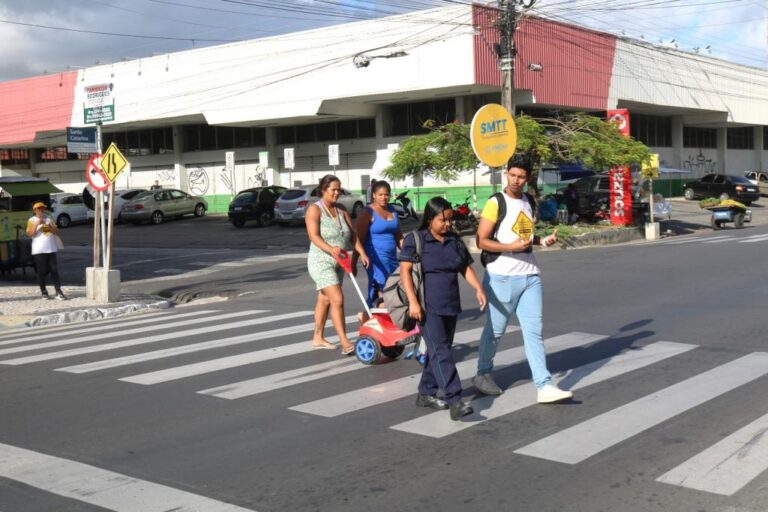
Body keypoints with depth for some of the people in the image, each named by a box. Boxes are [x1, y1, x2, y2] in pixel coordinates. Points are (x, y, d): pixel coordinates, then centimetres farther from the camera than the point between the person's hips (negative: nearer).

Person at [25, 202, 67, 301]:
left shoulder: (49, 219, 14)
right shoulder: (32, 220, 3)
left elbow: (57, 232, 12)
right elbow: (30, 234, -9)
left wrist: (50, 228, -7)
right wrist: (37, 224, -15)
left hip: (51, 249, 3)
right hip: (38, 250, -3)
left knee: (54, 270, -2)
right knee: (41, 272, 0)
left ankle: (58, 292, -3)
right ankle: (44, 292, 11)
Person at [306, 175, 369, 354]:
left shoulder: (341, 210, 9)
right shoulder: (315, 209, -10)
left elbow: (351, 234, 4)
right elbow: (314, 236, -21)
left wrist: (361, 252, -11)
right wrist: (330, 249, -36)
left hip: (338, 263, 7)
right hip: (321, 261, -7)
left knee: (325, 300, 16)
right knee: (337, 299, -16)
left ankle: (318, 338, 28)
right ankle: (345, 343, -18)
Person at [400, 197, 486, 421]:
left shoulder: (454, 240, 12)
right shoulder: (415, 240, -5)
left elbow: (466, 267, 17)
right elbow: (405, 270, -10)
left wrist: (478, 288, 0)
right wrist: (413, 301, -18)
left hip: (450, 306, 7)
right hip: (428, 308, -7)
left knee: (439, 350, 12)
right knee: (440, 352, -12)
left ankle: (426, 393, 25)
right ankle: (455, 401, -16)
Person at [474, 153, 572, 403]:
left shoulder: (527, 201, 13)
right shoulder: (495, 203, -9)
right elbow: (481, 241, -12)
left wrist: (543, 240, 7)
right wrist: (513, 247, -21)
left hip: (530, 276, 6)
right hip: (502, 278, -6)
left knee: (534, 331, 0)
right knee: (494, 330, 7)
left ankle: (544, 387, -2)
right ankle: (483, 375, 27)